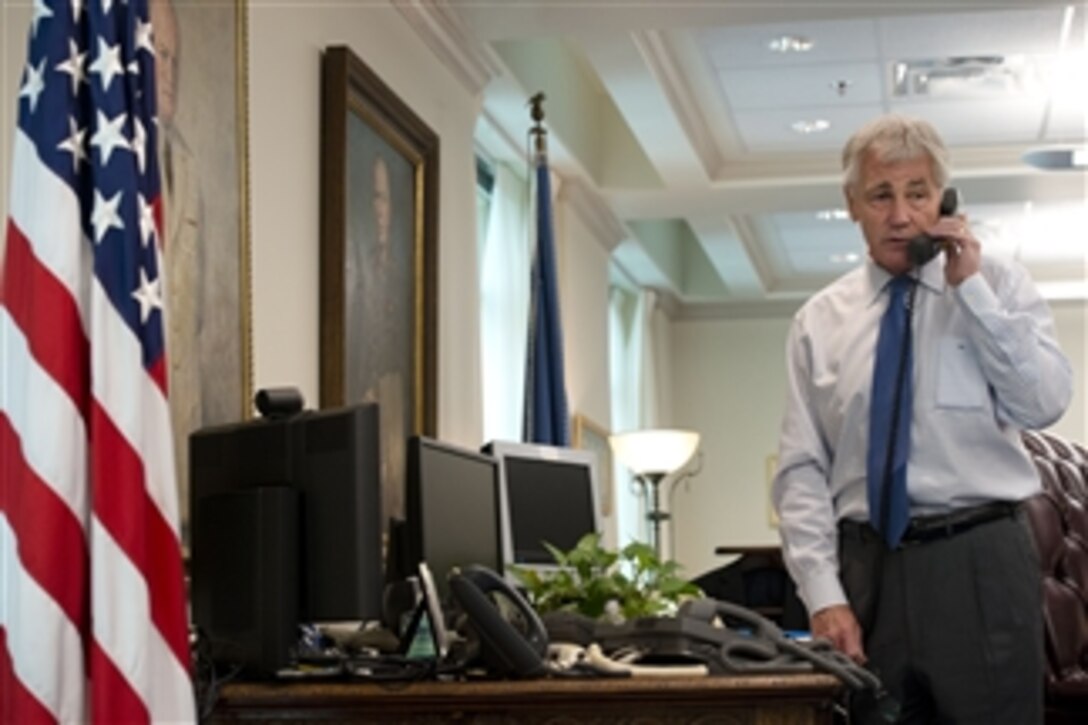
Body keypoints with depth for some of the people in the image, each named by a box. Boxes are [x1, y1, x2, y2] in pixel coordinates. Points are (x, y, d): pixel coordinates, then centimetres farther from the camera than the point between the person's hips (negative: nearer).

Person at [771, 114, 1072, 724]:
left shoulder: (1000, 285, 6)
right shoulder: (820, 320, 9)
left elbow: (1046, 403, -8)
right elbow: (802, 470, 5)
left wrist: (970, 289, -10)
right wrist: (823, 595, -5)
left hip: (981, 562, -1)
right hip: (866, 567, 2)